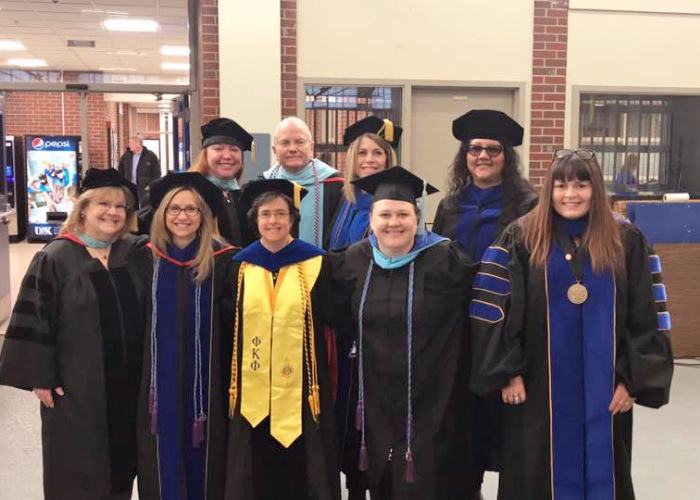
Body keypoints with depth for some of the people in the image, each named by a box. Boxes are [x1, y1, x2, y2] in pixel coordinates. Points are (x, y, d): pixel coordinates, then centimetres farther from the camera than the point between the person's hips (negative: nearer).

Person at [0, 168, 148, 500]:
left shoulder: (136, 252, 3)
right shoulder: (55, 258, -8)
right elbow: (34, 320, -8)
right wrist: (40, 377, -10)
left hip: (128, 379, 4)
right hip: (76, 383, -4)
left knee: (121, 459, 16)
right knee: (78, 470, 7)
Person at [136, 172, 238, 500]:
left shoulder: (222, 260, -8)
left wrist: (231, 383, -7)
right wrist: (140, 378, 8)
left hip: (204, 381, -2)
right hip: (160, 379, 2)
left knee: (201, 458, 9)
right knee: (163, 460, 10)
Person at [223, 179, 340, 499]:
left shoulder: (315, 263, -1)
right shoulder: (241, 265, 6)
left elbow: (331, 317, -1)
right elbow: (227, 322, 9)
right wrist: (231, 384, 5)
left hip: (299, 387, -2)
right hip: (252, 388, 2)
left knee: (299, 469, 4)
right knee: (258, 470, 9)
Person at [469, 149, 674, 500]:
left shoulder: (626, 240, 2)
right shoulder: (521, 238, -3)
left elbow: (646, 317, 2)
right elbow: (495, 311, -5)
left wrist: (633, 379, -4)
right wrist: (508, 372, -9)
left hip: (603, 386, 1)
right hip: (539, 384, -1)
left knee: (600, 472, 12)